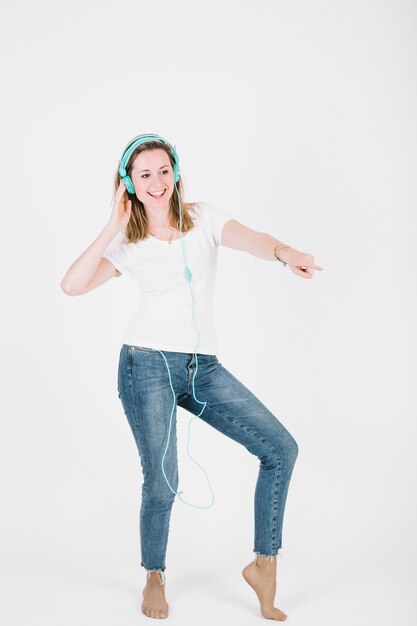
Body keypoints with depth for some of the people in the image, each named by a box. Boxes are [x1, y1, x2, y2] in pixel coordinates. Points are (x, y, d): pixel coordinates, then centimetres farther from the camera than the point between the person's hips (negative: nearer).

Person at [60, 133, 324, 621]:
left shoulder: (205, 218, 5)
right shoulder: (127, 244, 3)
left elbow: (248, 238, -17)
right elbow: (72, 285, -11)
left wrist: (283, 251, -40)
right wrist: (113, 225, -9)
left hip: (204, 366, 2)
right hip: (149, 363, -2)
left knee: (281, 448, -6)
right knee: (161, 483, -2)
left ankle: (264, 564, 9)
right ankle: (154, 577, 26)